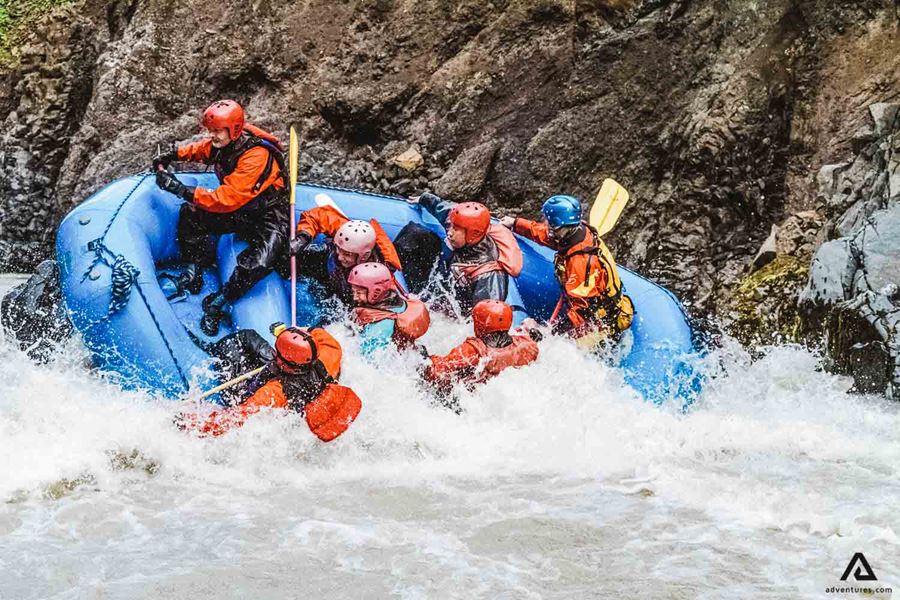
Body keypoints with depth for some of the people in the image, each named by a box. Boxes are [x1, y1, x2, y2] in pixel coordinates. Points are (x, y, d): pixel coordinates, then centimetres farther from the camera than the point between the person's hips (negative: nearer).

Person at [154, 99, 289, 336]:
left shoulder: (256, 156, -31)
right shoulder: (221, 144, -7)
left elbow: (226, 200, -35)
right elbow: (198, 149, 19)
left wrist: (179, 189, -34)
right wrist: (172, 155, 0)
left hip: (269, 217, -8)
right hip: (237, 212, 8)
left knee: (258, 263, -32)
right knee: (189, 213, -5)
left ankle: (219, 303, -13)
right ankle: (196, 265, 10)